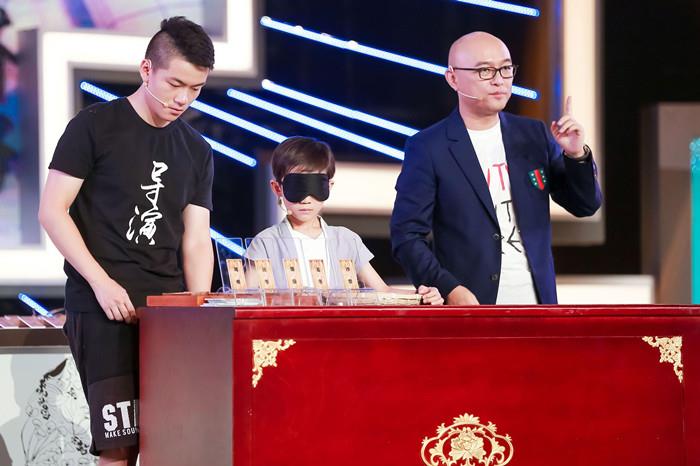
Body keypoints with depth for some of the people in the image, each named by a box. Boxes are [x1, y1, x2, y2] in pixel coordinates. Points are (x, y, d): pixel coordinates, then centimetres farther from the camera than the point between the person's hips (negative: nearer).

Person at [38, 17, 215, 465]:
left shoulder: (196, 151, 14)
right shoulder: (95, 126, 0)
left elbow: (196, 239, 12)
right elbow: (53, 211, -4)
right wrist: (102, 283, -12)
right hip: (103, 308, -5)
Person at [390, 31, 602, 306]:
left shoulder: (534, 135, 11)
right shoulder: (428, 148, -2)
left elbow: (585, 206, 16)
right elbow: (407, 236, -4)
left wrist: (576, 155, -3)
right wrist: (449, 289, -18)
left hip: (535, 303, 4)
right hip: (470, 306, -4)